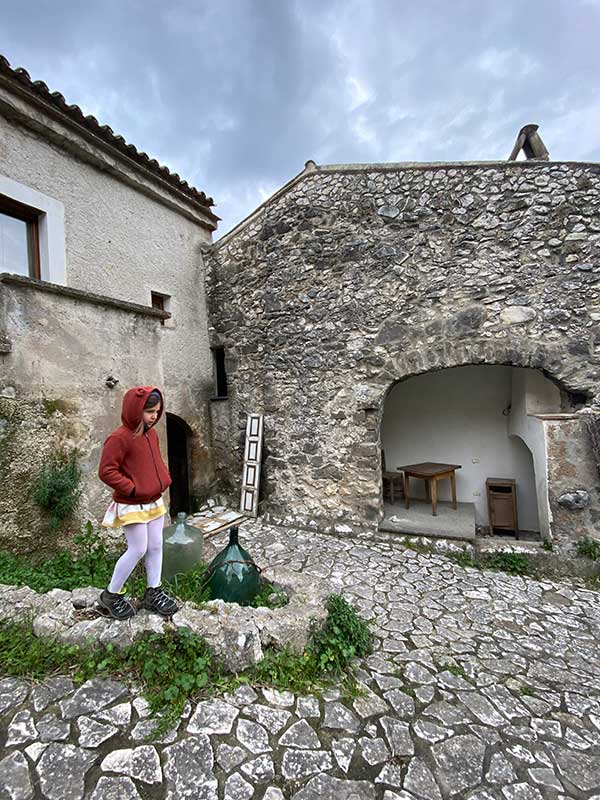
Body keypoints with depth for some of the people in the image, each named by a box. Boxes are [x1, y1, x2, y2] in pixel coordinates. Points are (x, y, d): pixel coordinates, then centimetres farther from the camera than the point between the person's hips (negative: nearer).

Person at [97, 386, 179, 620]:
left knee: (156, 547, 13)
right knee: (138, 550, 0)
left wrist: (164, 480, 4)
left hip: (155, 502, 8)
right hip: (132, 506, -8)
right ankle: (111, 595, 23)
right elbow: (106, 471, -18)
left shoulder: (152, 434, 6)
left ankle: (154, 592, 29)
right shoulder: (119, 438, -19)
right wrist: (132, 488, -20)